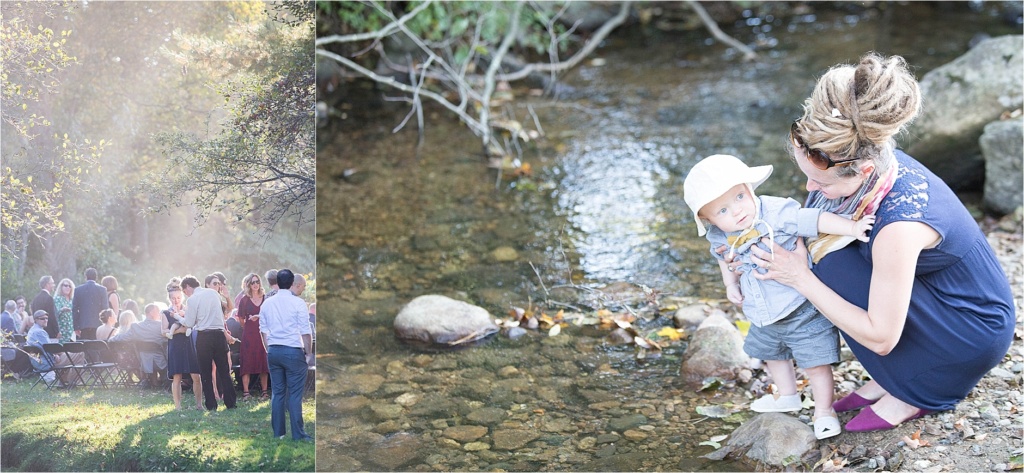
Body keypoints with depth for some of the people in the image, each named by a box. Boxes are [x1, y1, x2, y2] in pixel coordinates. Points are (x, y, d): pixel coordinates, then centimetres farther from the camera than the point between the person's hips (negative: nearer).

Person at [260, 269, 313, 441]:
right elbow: (305, 332, -9)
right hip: (293, 351, -5)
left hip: (273, 351, 5)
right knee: (295, 394, -1)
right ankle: (297, 434, 0)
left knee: (277, 392, 11)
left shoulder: (267, 303, 8)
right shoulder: (298, 303, -9)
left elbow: (263, 330, 12)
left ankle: (278, 432, 13)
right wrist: (308, 353, 0)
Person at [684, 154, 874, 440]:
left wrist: (852, 227, -42)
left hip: (802, 311, -7)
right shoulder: (719, 237, -9)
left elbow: (815, 220, -33)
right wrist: (730, 284, 5)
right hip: (763, 318, 7)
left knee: (815, 362, -2)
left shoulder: (777, 214, -27)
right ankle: (786, 397, 53)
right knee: (771, 353, 28)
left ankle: (824, 411, 19)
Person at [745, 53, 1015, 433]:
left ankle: (913, 394, -2)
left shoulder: (899, 225, -36)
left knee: (836, 268, -22)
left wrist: (801, 278, -24)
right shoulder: (875, 163, -14)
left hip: (976, 334, -8)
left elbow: (881, 338, -28)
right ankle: (890, 379, 8)